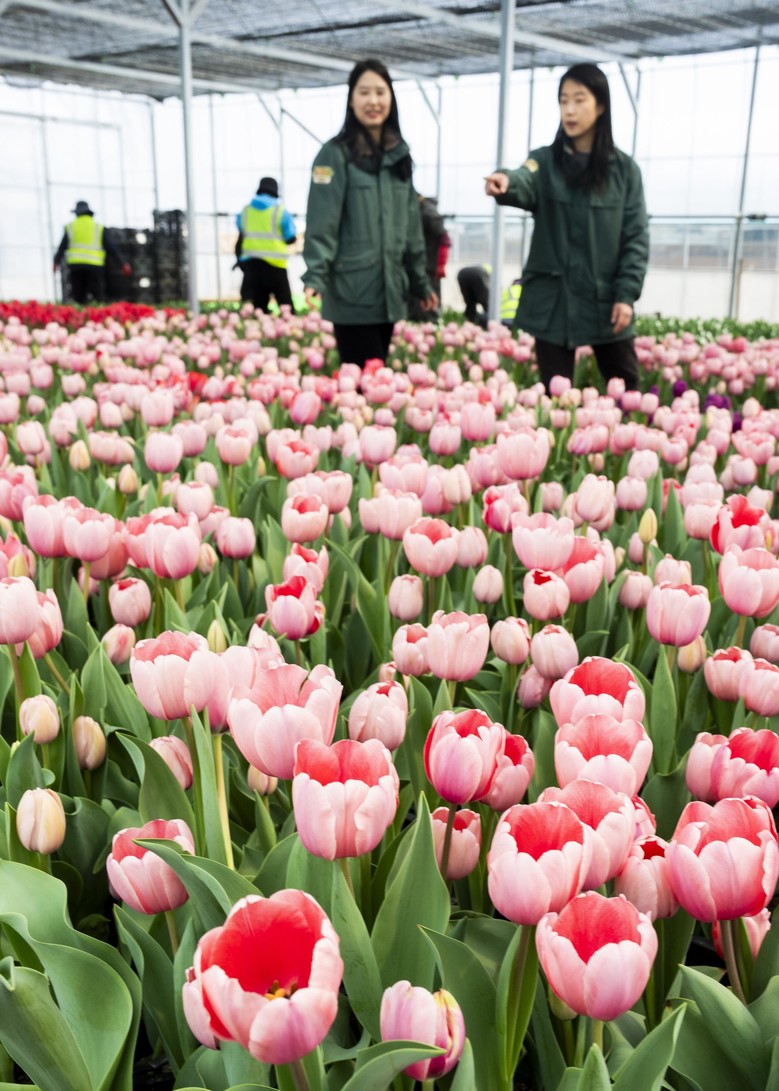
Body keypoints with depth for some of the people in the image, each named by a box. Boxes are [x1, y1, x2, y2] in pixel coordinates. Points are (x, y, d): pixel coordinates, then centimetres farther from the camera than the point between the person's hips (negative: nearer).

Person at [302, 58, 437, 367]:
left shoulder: (399, 154, 13)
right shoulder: (336, 154, -5)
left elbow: (411, 226, 18)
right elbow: (321, 225, -12)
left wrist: (420, 281, 19)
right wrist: (315, 278, -24)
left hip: (389, 293, 6)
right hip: (351, 296, -6)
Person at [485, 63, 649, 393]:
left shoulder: (624, 169, 5)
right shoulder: (545, 160, 3)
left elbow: (636, 236, 2)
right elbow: (526, 184, -21)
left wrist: (626, 295, -9)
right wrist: (506, 183, -45)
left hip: (607, 303, 1)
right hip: (553, 304, 0)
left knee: (627, 392, 7)